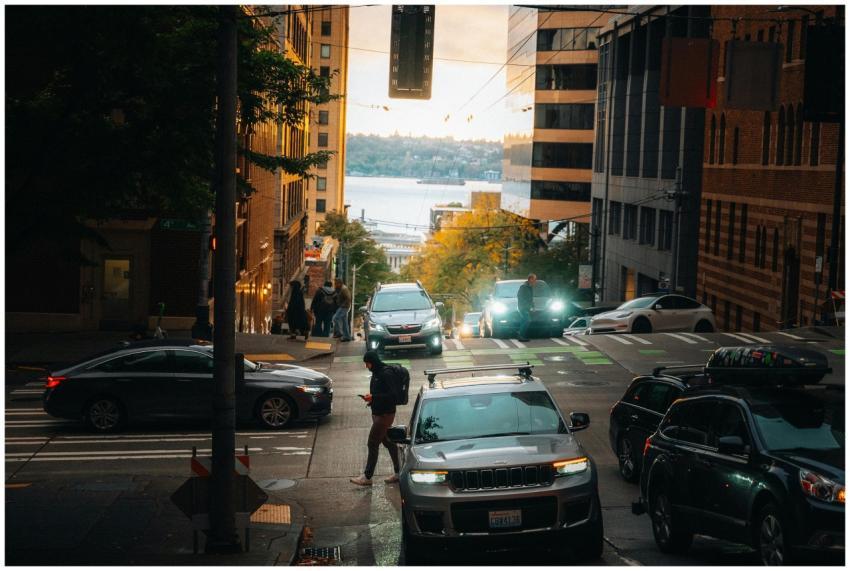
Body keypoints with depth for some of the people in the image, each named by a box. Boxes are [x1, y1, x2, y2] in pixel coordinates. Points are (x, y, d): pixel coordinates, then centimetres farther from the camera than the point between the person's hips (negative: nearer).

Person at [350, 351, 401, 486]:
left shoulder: (386, 373, -19)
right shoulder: (376, 372, 10)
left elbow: (392, 395, -22)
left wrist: (373, 397, -23)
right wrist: (372, 399, 2)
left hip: (385, 414, -10)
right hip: (378, 413, 10)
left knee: (372, 444, -6)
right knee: (388, 442, 15)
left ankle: (367, 477, 0)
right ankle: (398, 472, 23)